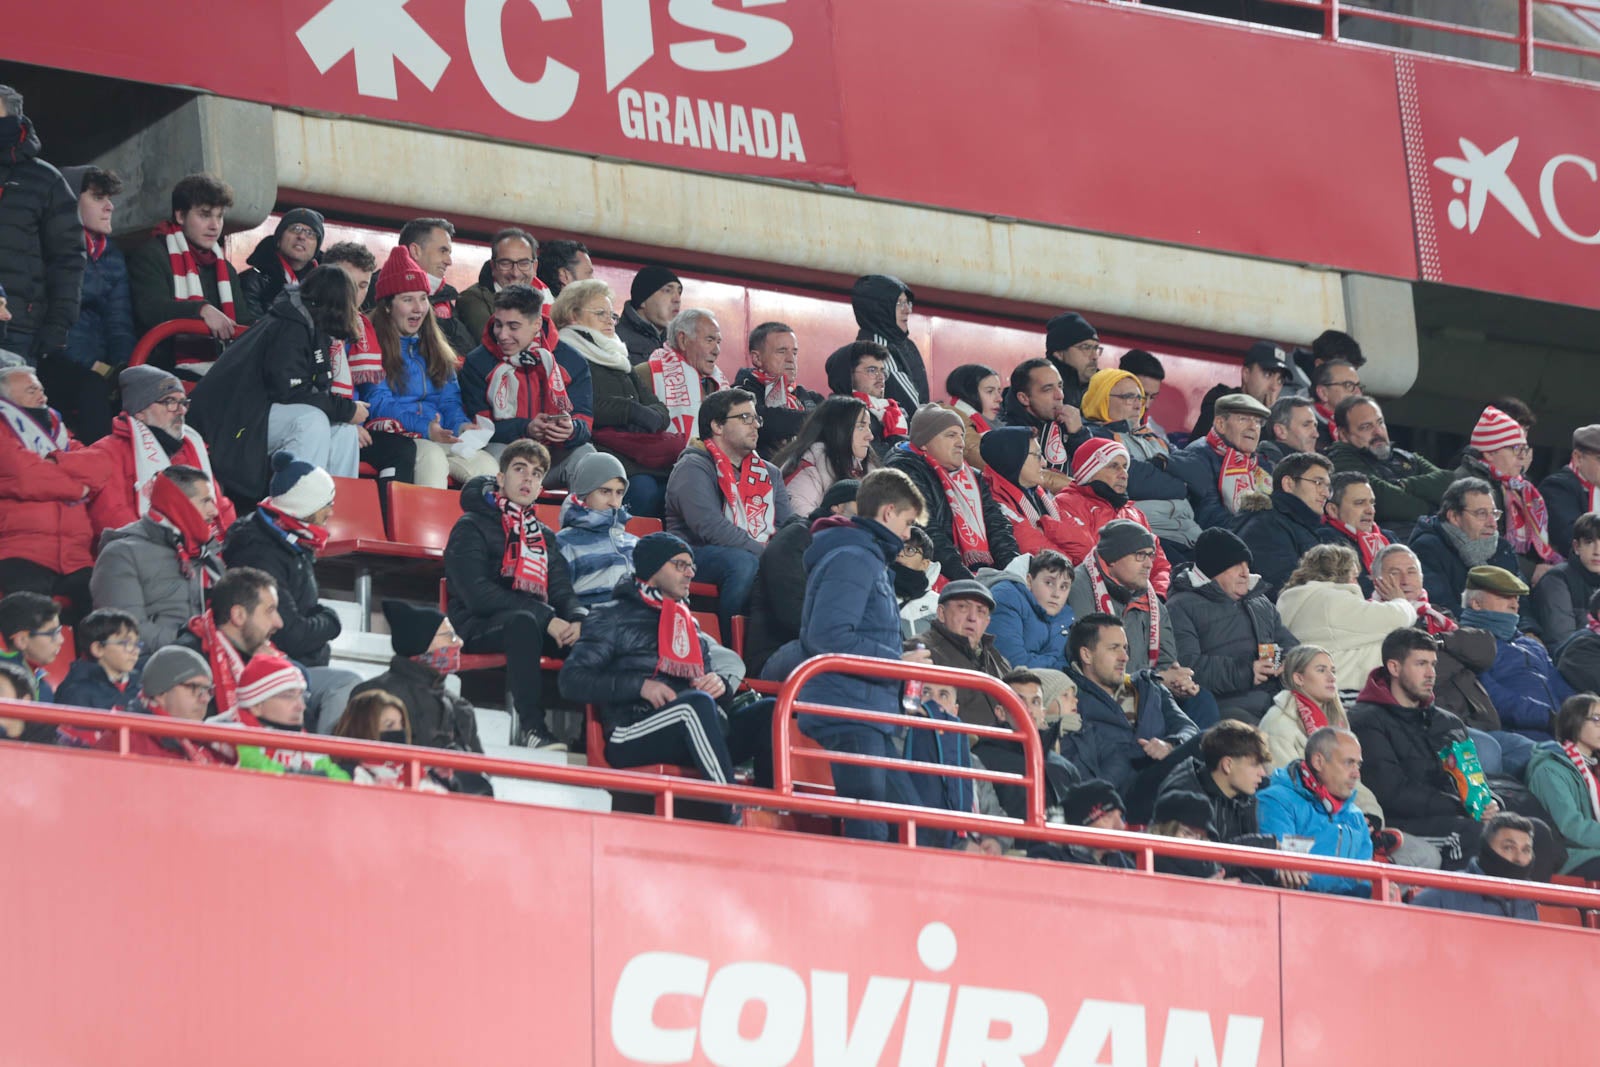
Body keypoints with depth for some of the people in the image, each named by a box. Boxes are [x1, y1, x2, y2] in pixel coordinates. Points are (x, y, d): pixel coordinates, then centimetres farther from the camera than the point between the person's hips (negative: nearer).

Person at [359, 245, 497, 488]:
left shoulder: (434, 347, 24)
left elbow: (449, 400, 17)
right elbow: (378, 404, -10)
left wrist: (462, 424, -8)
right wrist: (426, 428, -24)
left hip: (436, 436, 6)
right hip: (391, 436, -6)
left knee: (485, 464, -21)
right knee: (432, 457, -36)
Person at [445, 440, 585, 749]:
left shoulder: (544, 535, 23)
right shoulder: (472, 527, 1)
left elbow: (562, 590, 14)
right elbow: (477, 594, -13)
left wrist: (577, 618, -13)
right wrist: (546, 618, -21)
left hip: (537, 624, 6)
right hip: (478, 627, -6)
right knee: (523, 620, -40)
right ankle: (531, 728, -42)